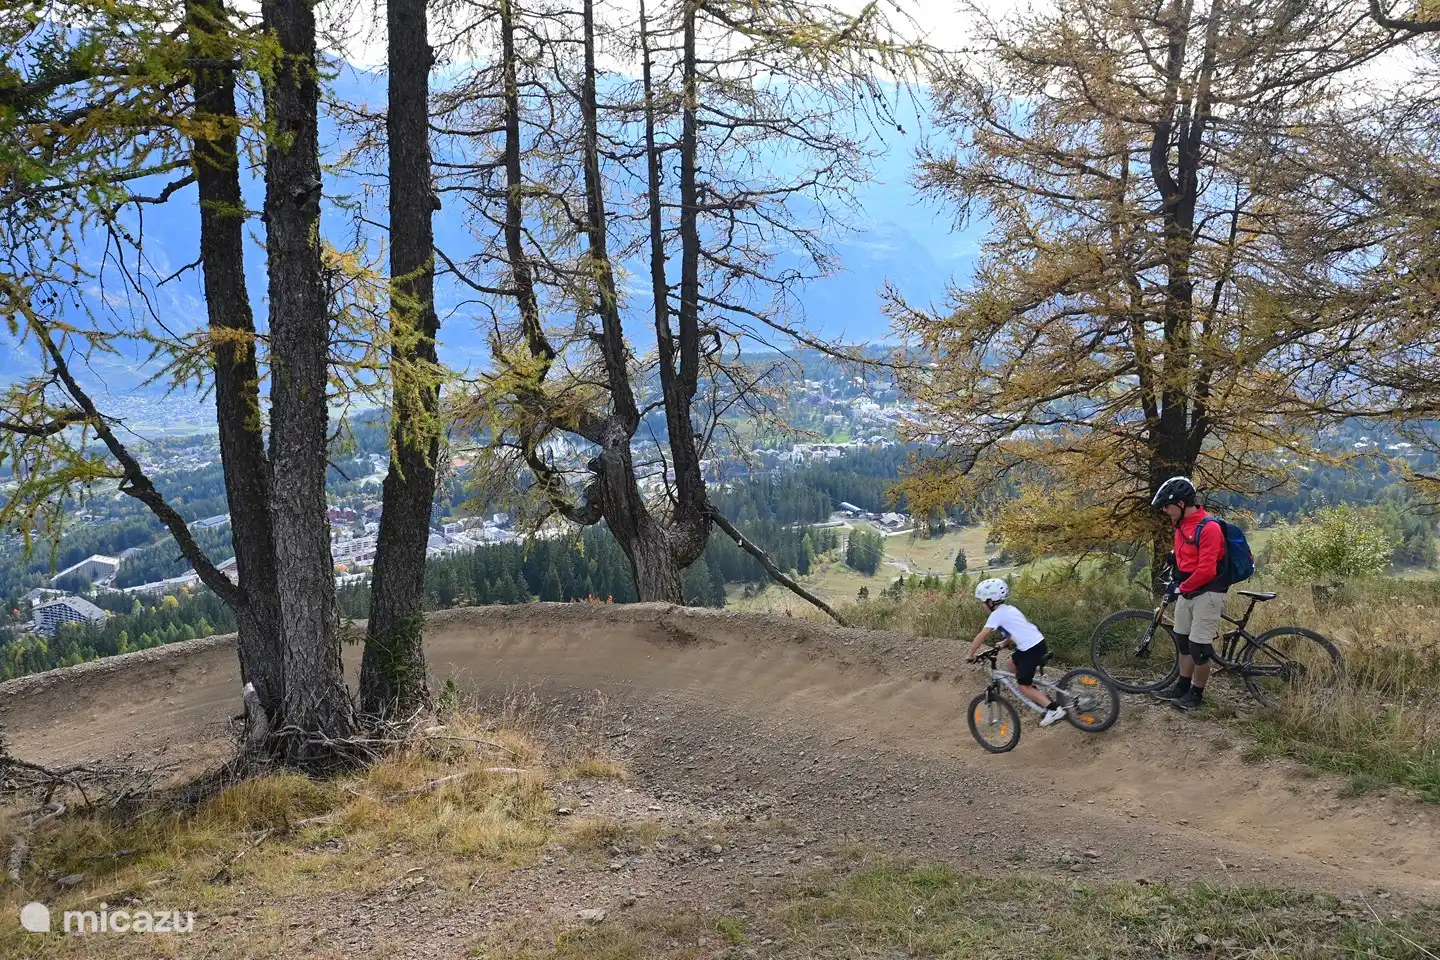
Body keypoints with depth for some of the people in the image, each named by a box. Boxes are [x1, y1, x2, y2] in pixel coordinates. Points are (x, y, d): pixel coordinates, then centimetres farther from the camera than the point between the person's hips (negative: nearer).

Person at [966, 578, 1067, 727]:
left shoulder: (997, 614, -10)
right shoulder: (1009, 608, 15)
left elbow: (981, 636, -12)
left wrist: (971, 654, -3)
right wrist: (1004, 642, 26)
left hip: (1032, 649, -9)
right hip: (1037, 642, 9)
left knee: (1023, 686, 1)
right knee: (1013, 663, 29)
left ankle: (1054, 709, -6)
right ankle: (1037, 693, 30)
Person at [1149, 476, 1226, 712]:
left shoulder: (1208, 528, -21)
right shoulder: (1182, 524, 7)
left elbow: (1206, 571, -24)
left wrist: (1181, 588, -14)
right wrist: (1175, 583, 9)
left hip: (1207, 594, -9)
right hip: (1187, 592, 9)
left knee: (1199, 647, -2)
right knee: (1183, 641, 16)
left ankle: (1197, 694, 12)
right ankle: (1182, 686, 29)